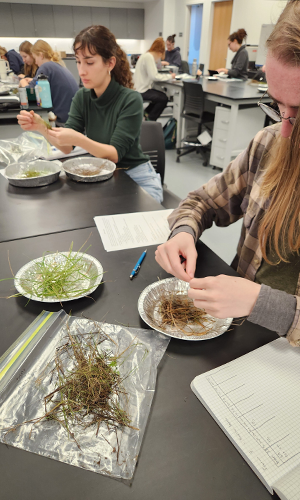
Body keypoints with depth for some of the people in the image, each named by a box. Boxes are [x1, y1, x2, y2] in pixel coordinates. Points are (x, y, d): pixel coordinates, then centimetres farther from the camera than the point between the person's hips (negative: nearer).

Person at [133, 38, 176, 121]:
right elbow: (154, 76, -25)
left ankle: (147, 112, 23)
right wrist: (170, 76, -18)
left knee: (162, 96, 15)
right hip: (141, 91, -10)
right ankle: (151, 119, 3)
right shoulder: (149, 57, -17)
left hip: (141, 88, 10)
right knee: (164, 99, -10)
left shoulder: (147, 55, 13)